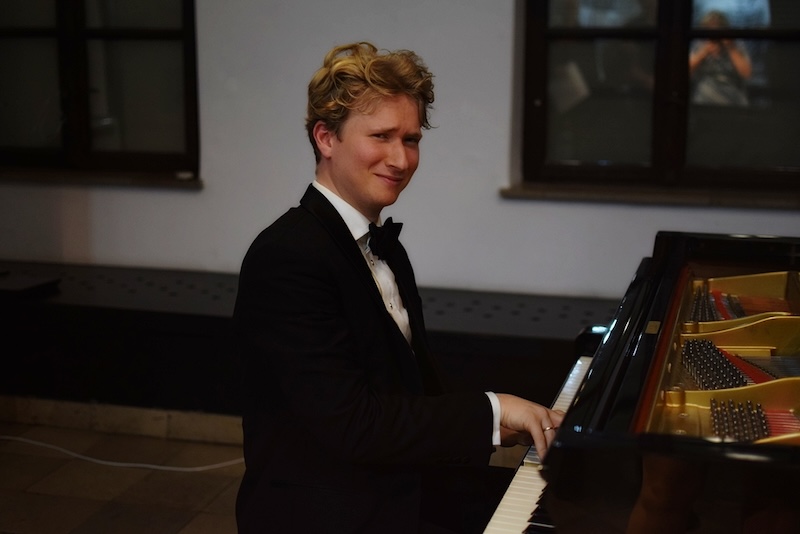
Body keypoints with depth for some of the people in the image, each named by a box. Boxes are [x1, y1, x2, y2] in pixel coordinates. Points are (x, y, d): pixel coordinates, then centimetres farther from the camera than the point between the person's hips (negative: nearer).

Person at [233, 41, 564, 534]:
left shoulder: (383, 248, 9)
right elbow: (351, 424, -25)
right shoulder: (288, 257, -21)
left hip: (401, 489, 8)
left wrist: (504, 422, -6)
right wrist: (490, 411, -20)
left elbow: (417, 379, 9)